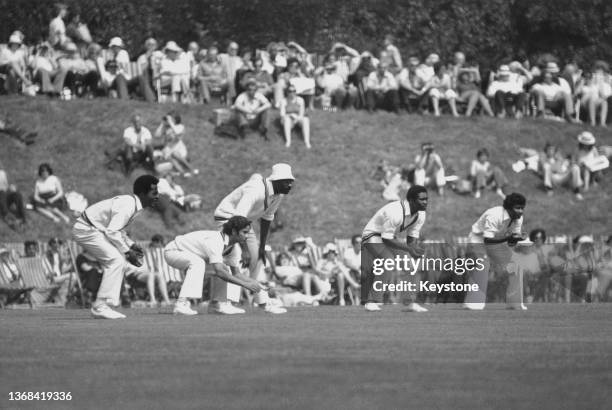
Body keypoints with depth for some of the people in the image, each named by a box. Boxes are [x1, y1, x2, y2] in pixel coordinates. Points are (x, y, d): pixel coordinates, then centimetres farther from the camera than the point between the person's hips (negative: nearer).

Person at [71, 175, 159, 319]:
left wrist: (131, 245, 8)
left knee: (120, 263, 8)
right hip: (86, 230, -10)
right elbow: (112, 231, -26)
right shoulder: (127, 205, -22)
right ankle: (100, 306, -19)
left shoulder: (133, 204, 10)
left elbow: (116, 228, 20)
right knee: (116, 260, -18)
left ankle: (99, 306, 7)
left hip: (95, 229, 10)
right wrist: (127, 252, -20)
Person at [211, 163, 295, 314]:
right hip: (226, 216, -9)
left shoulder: (279, 195, -5)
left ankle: (263, 303, 10)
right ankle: (218, 302, -18)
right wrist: (244, 249, -42)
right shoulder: (256, 190, -34)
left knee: (257, 258, 6)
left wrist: (262, 246, 6)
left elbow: (266, 219, 7)